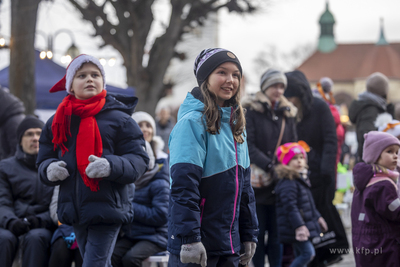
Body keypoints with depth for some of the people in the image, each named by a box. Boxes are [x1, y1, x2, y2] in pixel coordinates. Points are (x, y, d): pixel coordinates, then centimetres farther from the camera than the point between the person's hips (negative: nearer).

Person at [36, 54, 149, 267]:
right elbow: (44, 160, 17)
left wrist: (110, 166, -24)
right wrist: (49, 170, -8)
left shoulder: (119, 119, -1)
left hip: (107, 209, -5)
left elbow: (139, 159, -5)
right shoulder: (57, 122, 11)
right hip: (75, 209, 5)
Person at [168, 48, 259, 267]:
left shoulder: (235, 124, 15)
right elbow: (183, 186, -18)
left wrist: (249, 234, 17)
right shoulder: (193, 122, -11)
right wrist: (189, 238, -23)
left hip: (228, 244, 8)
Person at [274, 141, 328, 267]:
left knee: (301, 255, 11)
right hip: (294, 228, -10)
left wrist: (317, 217, 32)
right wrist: (299, 226, -31)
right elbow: (290, 206, -25)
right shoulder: (288, 183, -17)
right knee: (308, 252, -15)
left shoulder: (302, 179, 16)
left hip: (305, 225, 10)